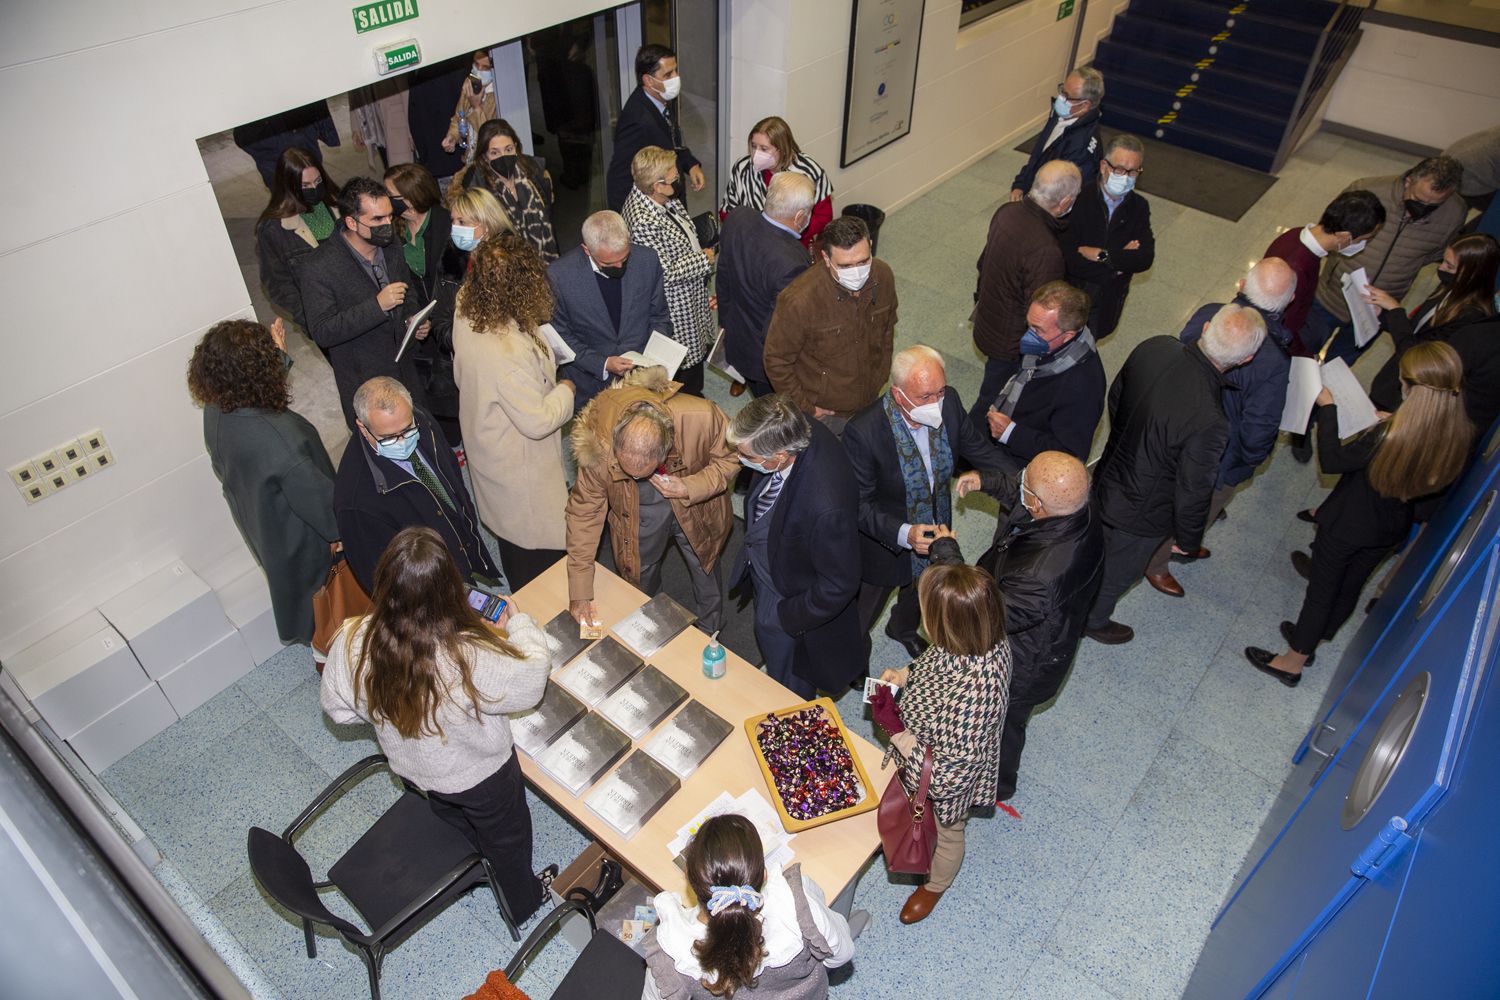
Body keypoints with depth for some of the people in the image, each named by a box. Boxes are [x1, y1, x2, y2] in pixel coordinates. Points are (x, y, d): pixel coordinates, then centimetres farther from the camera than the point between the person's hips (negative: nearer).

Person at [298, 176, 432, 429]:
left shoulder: (391, 246, -1)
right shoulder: (318, 269, -21)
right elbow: (321, 333, -23)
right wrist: (377, 306, -33)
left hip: (409, 372, 5)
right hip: (365, 386, -5)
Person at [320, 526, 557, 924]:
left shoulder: (352, 644, -31)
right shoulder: (471, 660, -45)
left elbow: (338, 707, -11)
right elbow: (531, 681, -25)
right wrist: (519, 622, -9)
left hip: (410, 768, 5)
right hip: (479, 776, -5)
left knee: (454, 822, 38)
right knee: (506, 837, 28)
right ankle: (522, 901, 57)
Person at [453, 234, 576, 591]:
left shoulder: (467, 318, -11)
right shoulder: (509, 351, -37)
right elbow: (538, 421, -29)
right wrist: (565, 390, -12)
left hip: (486, 447, 9)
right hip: (520, 465, -9)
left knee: (511, 535, 29)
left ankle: (521, 601, 50)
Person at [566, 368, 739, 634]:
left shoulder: (703, 418, -40)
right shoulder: (598, 445, -35)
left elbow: (729, 458, -17)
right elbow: (584, 512, -21)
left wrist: (690, 488, -36)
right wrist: (580, 592, -19)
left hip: (696, 506, 0)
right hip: (637, 511, 0)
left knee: (706, 570, 23)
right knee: (640, 577, 20)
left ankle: (711, 635, 53)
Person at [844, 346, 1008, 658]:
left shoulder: (948, 402, -21)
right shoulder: (863, 432, -36)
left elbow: (976, 448, -4)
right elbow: (860, 504, -28)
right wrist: (903, 534, -42)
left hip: (935, 531, 5)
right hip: (885, 544, -5)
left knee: (921, 592, 35)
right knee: (862, 614, 21)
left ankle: (903, 629, 68)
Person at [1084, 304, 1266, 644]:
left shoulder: (1153, 347, -22)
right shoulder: (1209, 424, -40)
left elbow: (1115, 398, -1)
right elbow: (1192, 493, -24)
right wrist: (1189, 539, -3)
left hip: (1108, 476, 6)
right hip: (1140, 514, -6)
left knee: (1099, 547, 35)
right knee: (1117, 571, 26)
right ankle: (1093, 621, 54)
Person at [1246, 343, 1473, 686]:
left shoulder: (1389, 436, -36)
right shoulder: (1461, 436, -17)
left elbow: (1330, 461, -23)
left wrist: (1327, 408, -17)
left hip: (1347, 523, -6)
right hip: (1390, 530, 6)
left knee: (1322, 590, 13)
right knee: (1349, 590, 25)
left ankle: (1293, 661, 31)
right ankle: (1309, 641, 47)